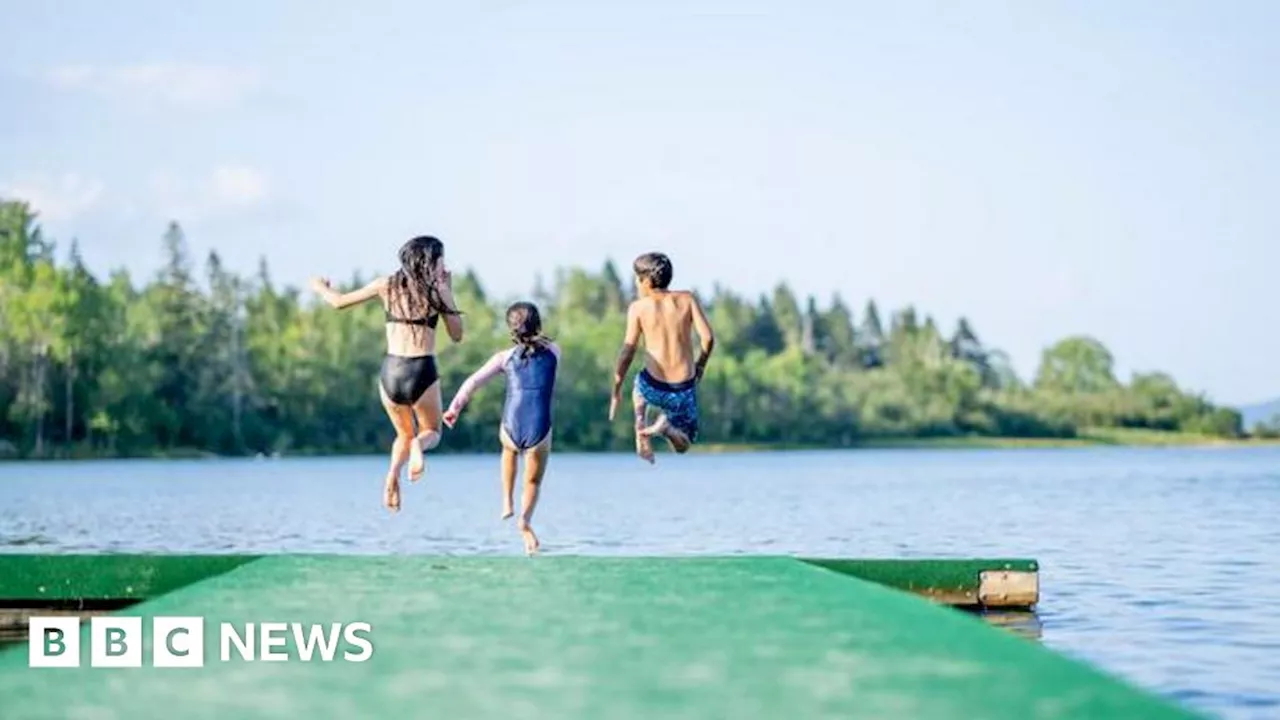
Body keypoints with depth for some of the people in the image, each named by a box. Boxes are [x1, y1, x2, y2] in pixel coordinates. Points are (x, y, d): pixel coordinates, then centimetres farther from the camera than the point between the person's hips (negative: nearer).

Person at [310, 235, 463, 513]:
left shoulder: (387, 285, 6)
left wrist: (321, 287, 34)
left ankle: (393, 475, -7)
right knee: (432, 432, 20)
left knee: (404, 434, 25)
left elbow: (340, 302, 13)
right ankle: (418, 445, -18)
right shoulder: (439, 291, -1)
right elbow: (457, 335, 7)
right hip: (422, 371, -3)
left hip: (391, 371, 3)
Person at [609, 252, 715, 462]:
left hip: (654, 388, 0)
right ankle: (667, 426, -11)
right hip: (684, 390, 0)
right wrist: (700, 366, 11)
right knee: (683, 445, 22)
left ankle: (641, 422, 11)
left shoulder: (639, 307, -4)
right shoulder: (687, 299, 0)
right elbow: (708, 338, -8)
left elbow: (627, 352, -5)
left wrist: (616, 392, 4)